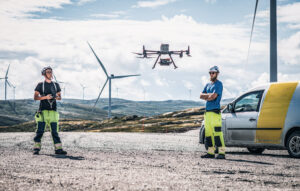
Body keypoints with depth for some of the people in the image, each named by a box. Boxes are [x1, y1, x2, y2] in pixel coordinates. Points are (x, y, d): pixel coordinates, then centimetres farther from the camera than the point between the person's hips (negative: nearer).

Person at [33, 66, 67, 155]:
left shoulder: (56, 85, 14)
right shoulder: (40, 85, 3)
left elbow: (60, 97, 17)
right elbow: (35, 97, -2)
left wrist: (57, 97, -7)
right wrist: (45, 97, -16)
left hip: (53, 111, 3)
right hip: (43, 110, -3)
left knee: (55, 131, 3)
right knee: (40, 130, -6)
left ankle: (58, 149, 2)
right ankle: (36, 148, -2)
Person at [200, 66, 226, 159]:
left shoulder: (219, 84, -3)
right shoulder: (208, 85, 21)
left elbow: (214, 96, -15)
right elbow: (201, 96, 12)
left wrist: (206, 97, 2)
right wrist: (209, 95, -6)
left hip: (215, 111, -8)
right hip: (207, 111, 8)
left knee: (217, 132, -14)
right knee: (208, 133, 8)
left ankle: (221, 153, -16)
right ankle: (211, 152, 13)